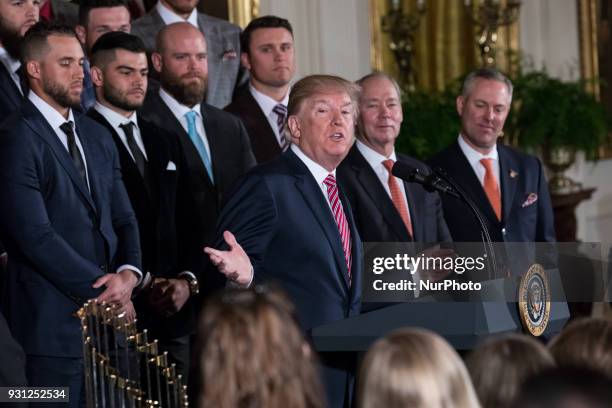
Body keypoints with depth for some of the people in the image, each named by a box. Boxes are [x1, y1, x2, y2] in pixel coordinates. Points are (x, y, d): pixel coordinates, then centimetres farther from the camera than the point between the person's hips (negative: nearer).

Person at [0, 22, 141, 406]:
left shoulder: (97, 136, 16)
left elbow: (123, 218, 14)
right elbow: (36, 235, -15)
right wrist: (103, 291, -11)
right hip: (54, 323, -7)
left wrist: (128, 273, -7)